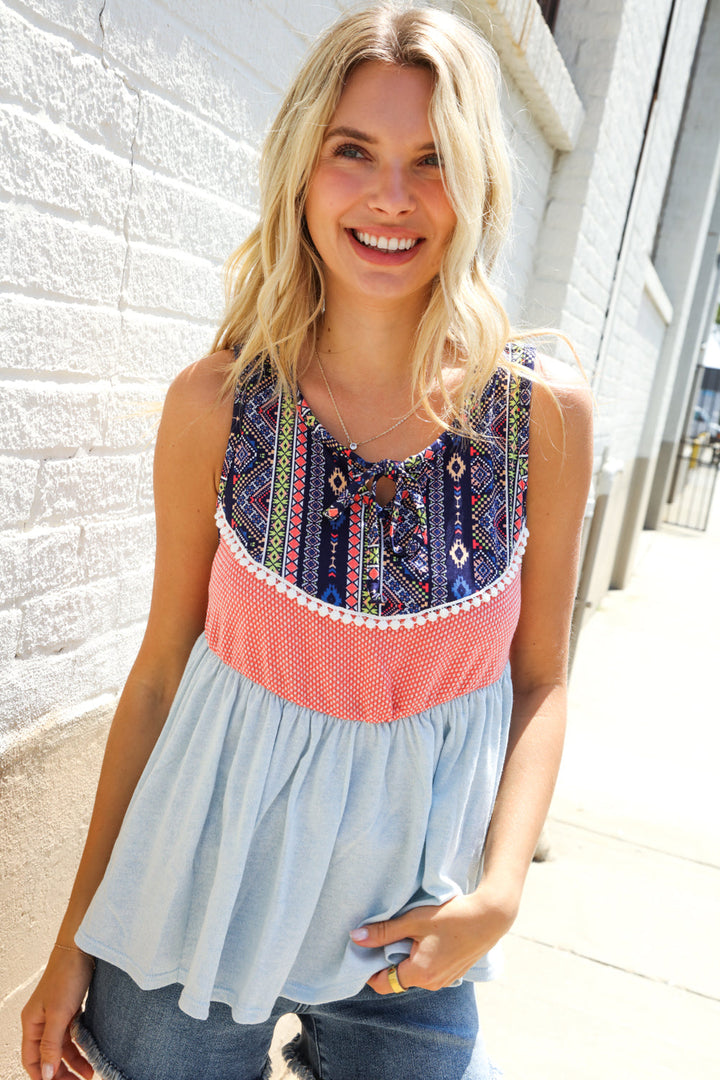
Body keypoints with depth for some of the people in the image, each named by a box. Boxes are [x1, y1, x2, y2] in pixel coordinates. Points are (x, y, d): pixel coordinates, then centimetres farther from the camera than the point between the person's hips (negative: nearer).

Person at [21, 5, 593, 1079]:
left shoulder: (545, 409, -11)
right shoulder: (216, 401, -13)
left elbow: (539, 679, -2)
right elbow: (162, 665, -5)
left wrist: (500, 891, -13)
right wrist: (77, 933, 1)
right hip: (205, 890, 0)